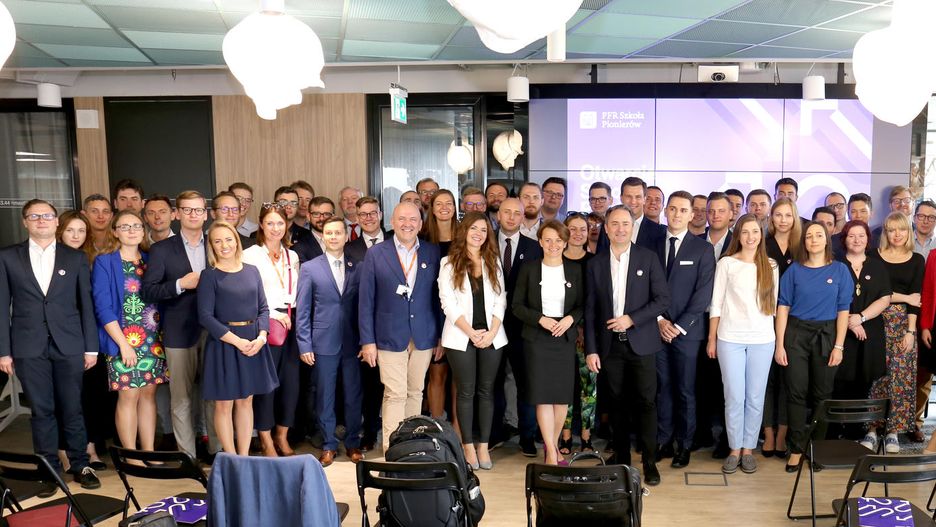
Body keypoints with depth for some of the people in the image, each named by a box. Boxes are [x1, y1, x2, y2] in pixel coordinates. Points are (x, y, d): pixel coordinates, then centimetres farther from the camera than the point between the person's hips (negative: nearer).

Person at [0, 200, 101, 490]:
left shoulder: (76, 258, 6)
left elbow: (86, 304, 5)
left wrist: (91, 347, 2)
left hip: (69, 345, 0)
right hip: (29, 347, 0)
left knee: (72, 409, 6)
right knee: (41, 411, 7)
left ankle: (80, 465, 18)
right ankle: (49, 469, 18)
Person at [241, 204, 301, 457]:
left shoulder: (292, 255, 15)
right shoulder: (250, 255, -2)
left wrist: (293, 316, 3)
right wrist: (273, 314, -13)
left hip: (291, 322, 5)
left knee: (291, 380, 6)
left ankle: (282, 437, 21)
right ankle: (266, 441, 13)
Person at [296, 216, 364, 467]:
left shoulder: (358, 268, 5)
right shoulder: (310, 268, 2)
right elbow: (302, 310, 1)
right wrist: (304, 345, -4)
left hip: (352, 342, 1)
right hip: (324, 343, -1)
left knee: (353, 396, 8)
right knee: (325, 397, 6)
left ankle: (352, 443, 23)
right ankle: (329, 445, 20)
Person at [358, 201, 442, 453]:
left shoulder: (433, 252, 5)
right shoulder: (375, 254, 0)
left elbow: (439, 296, 8)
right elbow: (366, 300, 0)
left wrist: (442, 335, 4)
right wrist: (367, 340, -4)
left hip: (424, 336, 3)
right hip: (390, 336, -2)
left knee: (415, 392, 10)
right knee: (395, 394, -5)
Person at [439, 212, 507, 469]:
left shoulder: (493, 261, 11)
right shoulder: (449, 263, 1)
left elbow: (500, 300, 6)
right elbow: (448, 303, -5)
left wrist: (492, 332, -7)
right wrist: (471, 332, -11)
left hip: (491, 336, 3)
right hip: (461, 337, -3)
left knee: (486, 390, 6)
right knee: (466, 392, 2)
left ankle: (483, 446, 13)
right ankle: (468, 446, 11)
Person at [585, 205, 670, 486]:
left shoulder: (648, 258, 0)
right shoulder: (596, 263, 5)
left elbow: (663, 298, -4)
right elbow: (591, 309, 5)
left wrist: (632, 319, -14)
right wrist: (591, 349, 0)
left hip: (641, 342, -2)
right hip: (610, 344, 2)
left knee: (645, 402, 0)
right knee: (618, 403, 9)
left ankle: (649, 462, 10)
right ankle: (621, 458, 20)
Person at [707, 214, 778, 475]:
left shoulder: (771, 266, 7)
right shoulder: (726, 263, 1)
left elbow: (773, 303, 11)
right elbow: (716, 303, 2)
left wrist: (779, 339, 5)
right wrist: (711, 339, 1)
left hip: (762, 339, 2)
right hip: (730, 338, -2)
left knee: (755, 397, 6)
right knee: (734, 397, 1)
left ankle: (748, 449, 19)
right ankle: (734, 449, 15)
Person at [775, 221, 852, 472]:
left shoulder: (840, 270, 3)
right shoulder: (794, 270, 2)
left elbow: (843, 310, 1)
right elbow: (783, 307, 0)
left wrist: (838, 346, -5)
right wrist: (779, 345, -5)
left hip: (826, 335, 0)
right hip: (795, 334, 0)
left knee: (822, 394, 7)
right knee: (796, 393, 0)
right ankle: (796, 449, 9)